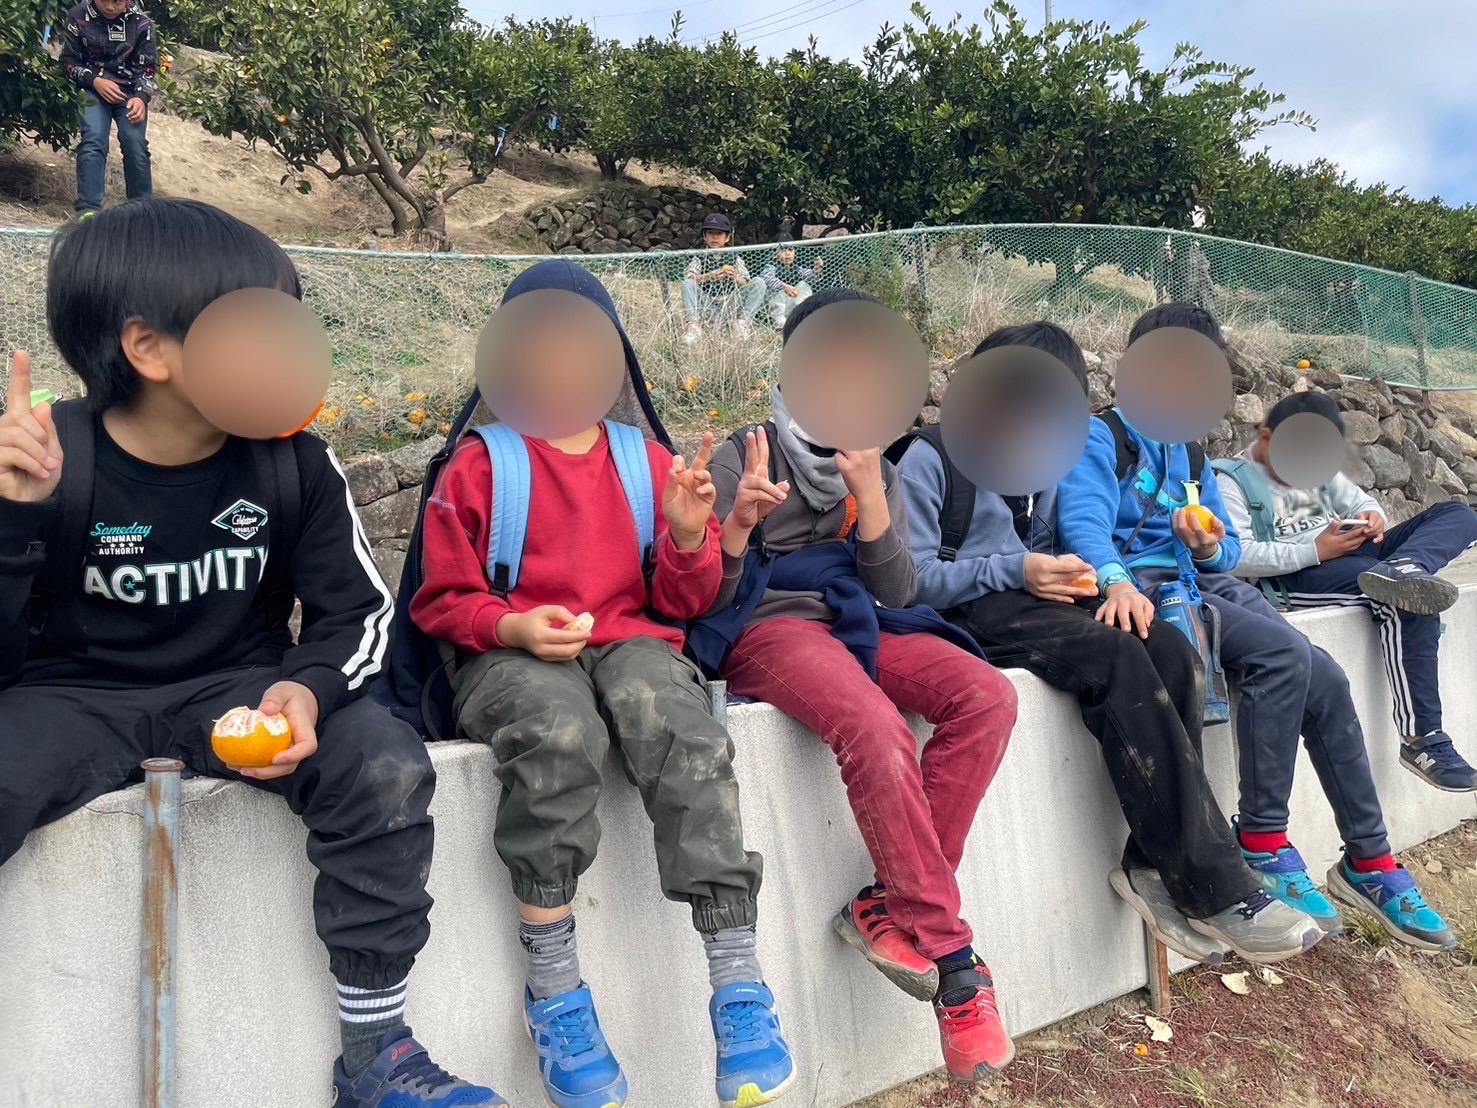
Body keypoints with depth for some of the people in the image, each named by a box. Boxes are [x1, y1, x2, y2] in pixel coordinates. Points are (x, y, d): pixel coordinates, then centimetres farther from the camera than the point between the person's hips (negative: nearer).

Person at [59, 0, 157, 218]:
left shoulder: (141, 23, -5)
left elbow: (148, 68, -1)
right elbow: (68, 61, 2)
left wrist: (141, 97, -18)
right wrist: (95, 81, -15)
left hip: (131, 91, 0)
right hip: (94, 87, 0)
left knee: (135, 144, -18)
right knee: (93, 141, -19)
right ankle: (88, 209, -24)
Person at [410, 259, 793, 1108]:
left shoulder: (649, 461, 14)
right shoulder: (478, 467, 7)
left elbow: (683, 604, 15)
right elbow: (444, 601, 6)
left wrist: (688, 538, -7)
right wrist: (514, 626, -14)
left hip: (629, 642, 2)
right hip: (514, 655, -1)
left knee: (685, 728, -34)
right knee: (558, 733, -38)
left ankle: (739, 984, -31)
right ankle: (555, 989, -22)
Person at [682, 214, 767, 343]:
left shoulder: (735, 258, 13)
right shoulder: (699, 258, 10)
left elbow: (746, 285, 2)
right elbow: (691, 279, -7)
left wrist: (736, 277, -21)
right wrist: (709, 277, -26)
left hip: (731, 305, 1)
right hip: (707, 306, -1)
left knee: (759, 284, -16)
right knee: (687, 285, -25)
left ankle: (743, 321, -28)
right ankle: (694, 326, -35)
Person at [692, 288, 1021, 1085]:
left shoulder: (879, 469, 15)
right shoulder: (743, 457, 1)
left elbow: (895, 594, 3)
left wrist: (869, 493, -10)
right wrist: (739, 525, -26)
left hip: (857, 625, 5)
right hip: (769, 630, -5)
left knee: (986, 696, -23)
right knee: (875, 728, -35)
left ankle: (890, 905, -16)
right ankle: (952, 958, -23)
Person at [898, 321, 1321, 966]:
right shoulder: (930, 457, -4)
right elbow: (913, 579, -12)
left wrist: (1059, 572, 3)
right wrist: (1015, 570, -16)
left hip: (1025, 598, 8)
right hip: (971, 614, -8)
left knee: (1171, 651, -21)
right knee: (1120, 661, -31)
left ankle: (1154, 863, -23)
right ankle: (1215, 890, -27)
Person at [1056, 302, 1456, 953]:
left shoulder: (1189, 456, 24)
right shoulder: (1100, 437, 0)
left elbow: (1230, 551, 19)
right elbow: (1084, 519, -19)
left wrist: (1211, 547, -7)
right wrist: (1116, 580, -39)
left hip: (1205, 582, 7)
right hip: (1144, 586, -7)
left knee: (1326, 680, -11)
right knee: (1284, 655, -27)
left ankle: (1369, 863, 0)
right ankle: (1262, 844, -16)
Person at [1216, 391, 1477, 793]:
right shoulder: (1232, 481, -5)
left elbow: (1360, 501, 23)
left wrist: (1373, 517, -3)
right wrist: (1314, 551, -21)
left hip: (1351, 557, 9)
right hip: (1295, 579, -9)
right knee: (1410, 601, -31)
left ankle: (1399, 570, -36)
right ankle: (1423, 741, -26)